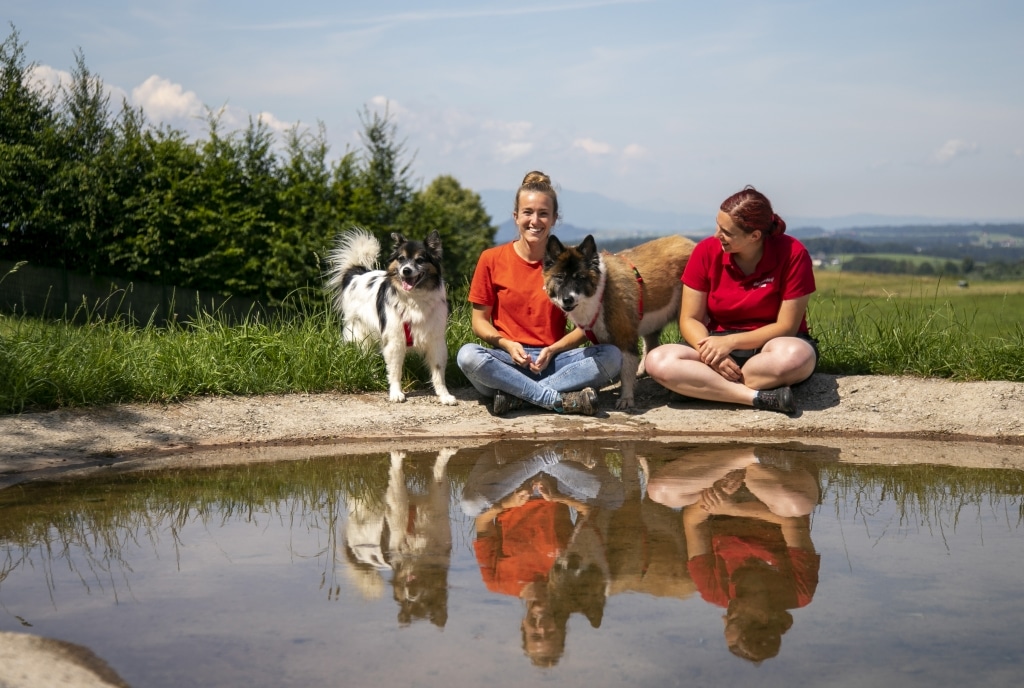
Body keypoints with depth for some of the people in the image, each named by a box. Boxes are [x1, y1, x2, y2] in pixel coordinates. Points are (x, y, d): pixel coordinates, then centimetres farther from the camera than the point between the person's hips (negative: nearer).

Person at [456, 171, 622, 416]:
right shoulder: (491, 260, 2)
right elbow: (479, 320, 6)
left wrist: (552, 351, -14)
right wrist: (506, 345, -13)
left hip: (554, 361, 1)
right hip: (507, 362, -1)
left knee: (612, 356, -25)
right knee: (468, 355, -33)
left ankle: (516, 394, -27)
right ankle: (560, 400, -29)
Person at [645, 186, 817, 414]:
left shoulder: (792, 253, -14)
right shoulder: (706, 251, -7)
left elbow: (786, 326, -13)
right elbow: (690, 320, -4)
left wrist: (730, 341, -23)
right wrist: (711, 353, -25)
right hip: (720, 344, 3)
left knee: (795, 355, -40)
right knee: (658, 361, -26)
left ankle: (710, 388, -21)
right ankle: (760, 397, -31)